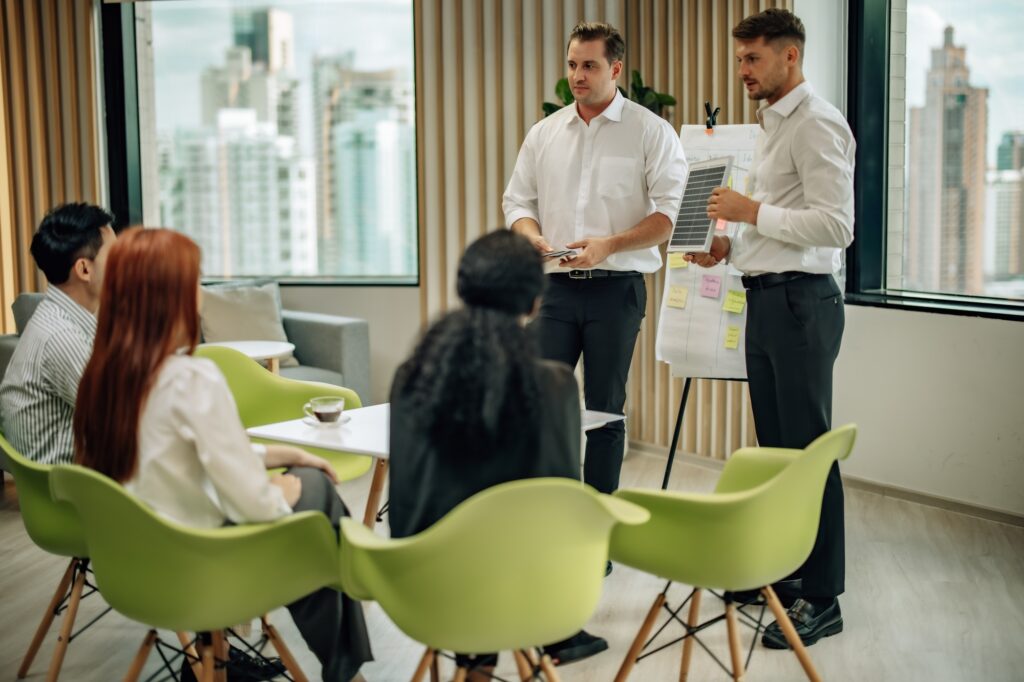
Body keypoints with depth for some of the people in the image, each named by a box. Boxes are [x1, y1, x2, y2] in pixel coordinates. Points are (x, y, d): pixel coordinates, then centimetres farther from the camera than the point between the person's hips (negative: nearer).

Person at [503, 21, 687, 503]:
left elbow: (671, 212, -9)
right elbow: (518, 201, 13)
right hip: (556, 286, 3)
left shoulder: (651, 132, -2)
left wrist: (610, 244, -21)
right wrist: (533, 236, -9)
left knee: (605, 410, 5)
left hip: (616, 287, -3)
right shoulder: (544, 133, 11)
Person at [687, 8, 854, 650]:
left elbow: (835, 225, -20)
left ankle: (822, 598, 5)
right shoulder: (773, 124, 18)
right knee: (774, 444, 16)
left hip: (801, 301, -10)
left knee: (809, 447, -4)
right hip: (765, 297, 10)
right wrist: (728, 245, 10)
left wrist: (753, 210, -17)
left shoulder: (816, 123, -12)